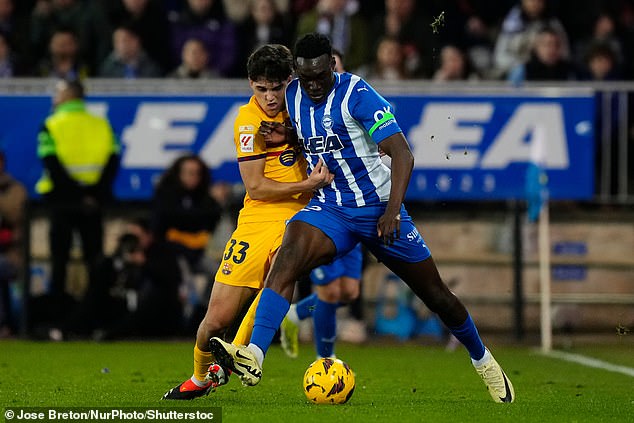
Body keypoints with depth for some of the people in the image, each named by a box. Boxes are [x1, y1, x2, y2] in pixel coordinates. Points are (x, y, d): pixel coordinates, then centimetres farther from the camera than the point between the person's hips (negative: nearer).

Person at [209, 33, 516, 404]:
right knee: (288, 257, -28)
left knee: (436, 294, 6)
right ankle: (253, 357, -42)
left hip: (379, 209, -3)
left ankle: (483, 360, 33)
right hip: (329, 208, 3)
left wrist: (393, 211, -31)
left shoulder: (357, 94, -17)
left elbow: (402, 154, -22)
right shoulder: (292, 95, 1)